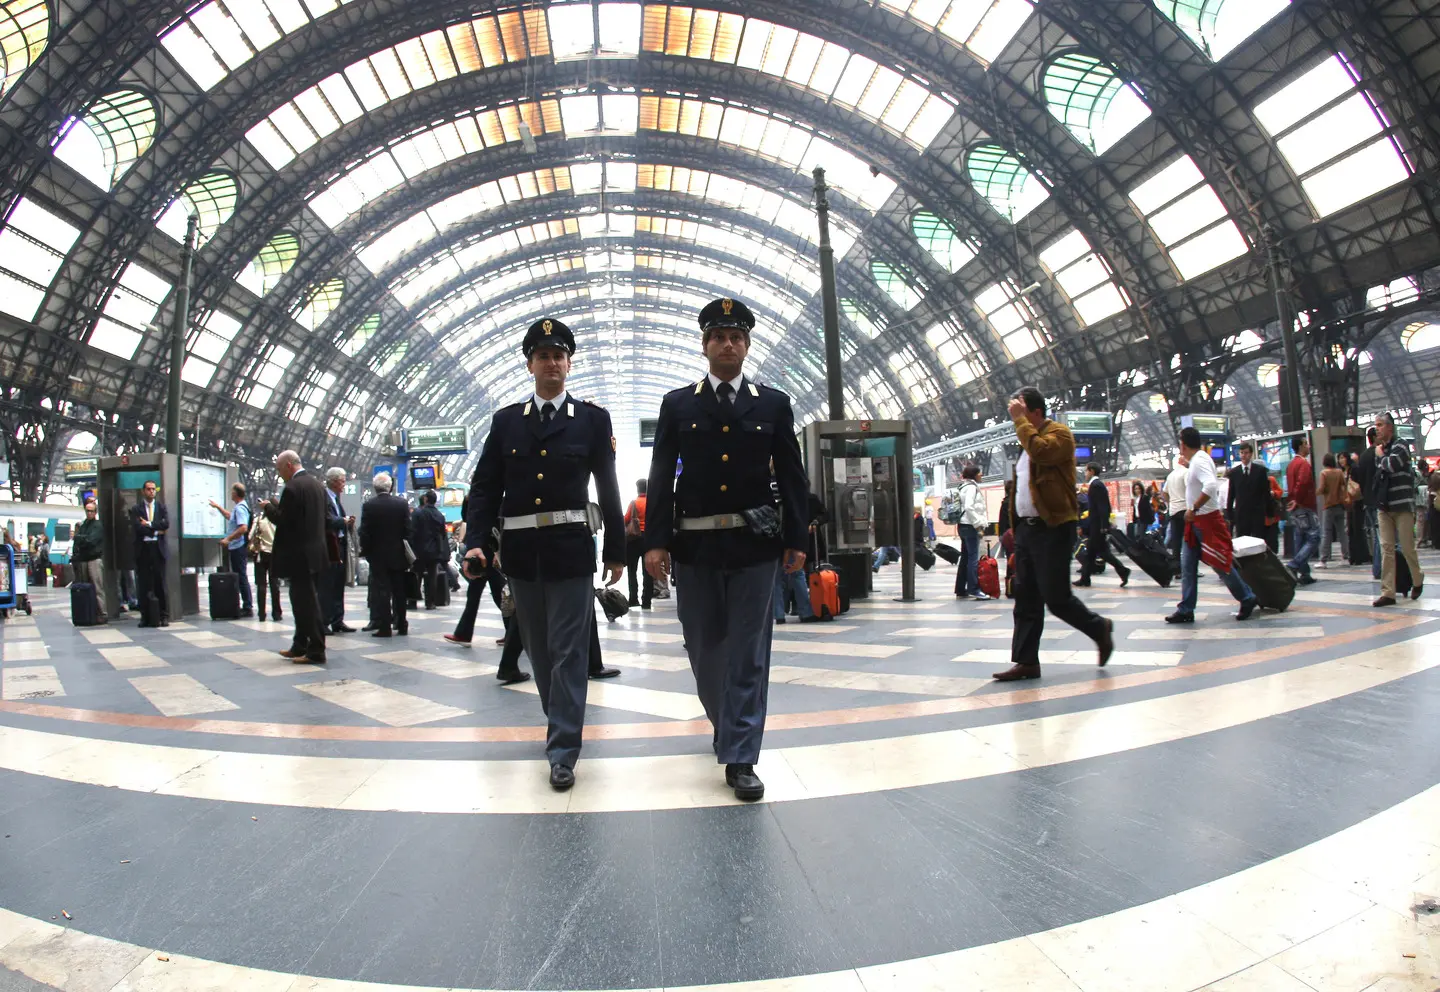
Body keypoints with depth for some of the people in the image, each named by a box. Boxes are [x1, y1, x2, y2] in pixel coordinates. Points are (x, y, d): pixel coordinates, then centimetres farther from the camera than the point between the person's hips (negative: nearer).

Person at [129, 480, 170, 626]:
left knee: (160, 583, 1)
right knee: (143, 585, 2)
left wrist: (149, 524, -9)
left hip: (158, 548, 0)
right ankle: (145, 616, 8)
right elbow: (137, 527, -8)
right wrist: (156, 530, -8)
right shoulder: (136, 509, 7)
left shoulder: (161, 507, 10)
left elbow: (166, 523, -6)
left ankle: (164, 616, 4)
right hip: (143, 549, 0)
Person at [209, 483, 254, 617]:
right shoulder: (240, 507, 16)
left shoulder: (240, 508, -16)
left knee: (241, 577, -7)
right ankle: (247, 607, 16)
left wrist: (228, 538, -22)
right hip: (237, 547, 10)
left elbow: (243, 528, -27)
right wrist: (218, 507, 38)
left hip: (238, 547, -10)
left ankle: (247, 608, -4)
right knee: (240, 577, 12)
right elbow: (230, 516, 37)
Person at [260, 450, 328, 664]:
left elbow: (283, 520, -18)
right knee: (304, 599, 17)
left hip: (299, 555, -9)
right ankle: (300, 646, 26)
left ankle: (316, 651, 1)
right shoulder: (317, 484, 11)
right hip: (315, 552, 9)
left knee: (306, 601, -4)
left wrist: (268, 507, 0)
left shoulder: (292, 488, -16)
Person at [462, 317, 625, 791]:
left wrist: (616, 549, 4)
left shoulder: (593, 418, 3)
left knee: (568, 650, -2)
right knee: (538, 648, 15)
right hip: (521, 549, 3)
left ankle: (563, 750, 4)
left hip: (570, 547, -3)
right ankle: (563, 722, 35)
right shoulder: (506, 420, 8)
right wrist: (475, 540, -6)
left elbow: (607, 486, 3)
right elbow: (485, 486, 6)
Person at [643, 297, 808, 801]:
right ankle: (726, 724, 38)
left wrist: (796, 540, 0)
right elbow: (661, 477, 3)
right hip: (694, 544, 1)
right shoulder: (677, 404, 7)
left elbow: (792, 477, 6)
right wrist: (655, 541, -5)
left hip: (755, 543, -1)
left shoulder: (774, 403, 6)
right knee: (705, 648, 12)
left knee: (748, 651, 0)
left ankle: (740, 757, 8)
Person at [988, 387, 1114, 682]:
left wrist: (1020, 419, -19)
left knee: (1056, 597, -5)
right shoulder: (1028, 439, 19)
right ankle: (1026, 661, 10)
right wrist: (1014, 526, 19)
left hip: (1053, 528, -8)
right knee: (1025, 598, 6)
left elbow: (1040, 450, -29)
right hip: (1027, 527, 8)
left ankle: (1099, 628, 21)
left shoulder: (1059, 433, -7)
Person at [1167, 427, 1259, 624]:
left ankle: (1247, 599, 18)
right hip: (1195, 522, 10)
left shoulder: (1200, 460, -18)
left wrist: (1193, 509, -27)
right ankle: (1186, 610, 7)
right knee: (1187, 566, 6)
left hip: (1207, 520, -10)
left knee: (1220, 564, 1)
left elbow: (1211, 485, -33)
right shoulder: (1197, 459, 11)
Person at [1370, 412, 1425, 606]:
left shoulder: (1400, 445, -6)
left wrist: (1381, 456, -5)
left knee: (1407, 547, 1)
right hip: (1383, 505, 6)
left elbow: (1392, 465, -22)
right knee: (1386, 548, 0)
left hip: (1402, 504, -6)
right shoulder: (1380, 449, 13)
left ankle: (1417, 580, 27)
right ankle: (1388, 593, -3)